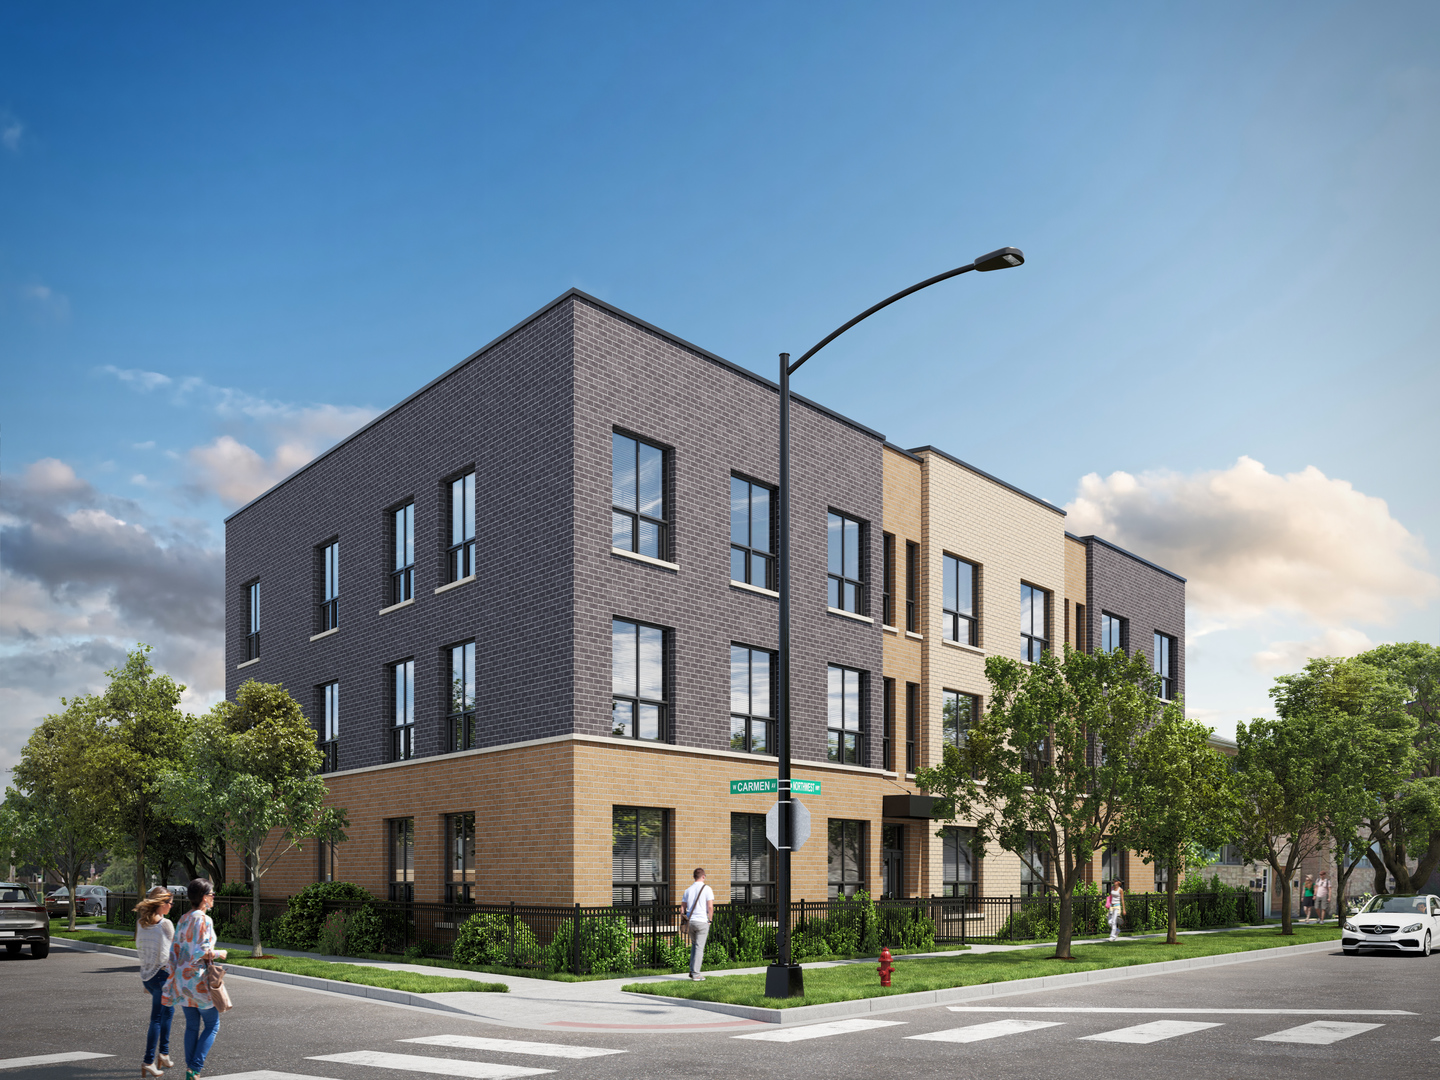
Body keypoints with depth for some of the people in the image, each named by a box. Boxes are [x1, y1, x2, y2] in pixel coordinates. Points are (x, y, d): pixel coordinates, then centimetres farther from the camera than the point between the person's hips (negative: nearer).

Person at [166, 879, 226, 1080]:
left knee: (192, 1026, 15)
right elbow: (202, 952, -22)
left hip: (182, 977, 8)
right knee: (212, 1024, 5)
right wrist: (219, 954, -4)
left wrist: (175, 975, 16)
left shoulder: (183, 919, 9)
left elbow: (174, 951, 10)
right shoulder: (204, 920, -15)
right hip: (199, 978, -8)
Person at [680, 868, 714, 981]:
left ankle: (692, 970, 14)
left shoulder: (688, 890, 9)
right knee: (699, 947, -1)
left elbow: (682, 907, 10)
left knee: (694, 945, 20)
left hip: (690, 921, 4)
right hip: (702, 921, -4)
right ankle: (696, 974, -4)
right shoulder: (706, 889, -4)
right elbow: (710, 907, -9)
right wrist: (710, 920, 2)